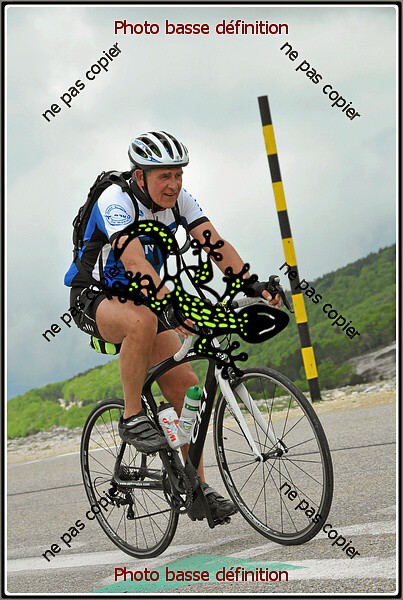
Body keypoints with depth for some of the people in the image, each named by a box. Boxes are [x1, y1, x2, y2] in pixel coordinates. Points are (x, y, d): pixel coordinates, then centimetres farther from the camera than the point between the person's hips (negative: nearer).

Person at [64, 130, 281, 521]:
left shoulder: (177, 199, -6)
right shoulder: (116, 201, -25)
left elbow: (215, 244, -16)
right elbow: (134, 262, -39)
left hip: (143, 297, 6)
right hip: (94, 299, -6)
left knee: (185, 386, -7)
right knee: (142, 319, -40)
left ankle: (197, 489, 3)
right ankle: (132, 419, -22)